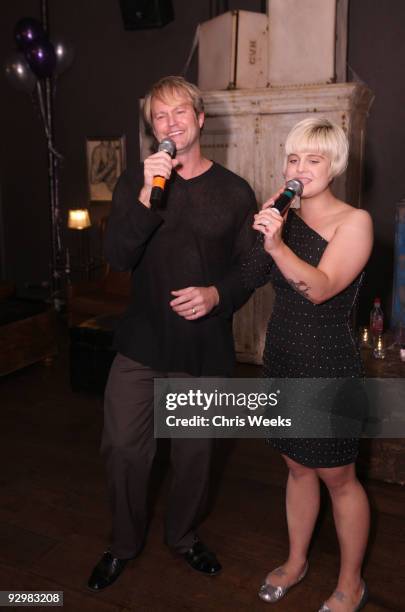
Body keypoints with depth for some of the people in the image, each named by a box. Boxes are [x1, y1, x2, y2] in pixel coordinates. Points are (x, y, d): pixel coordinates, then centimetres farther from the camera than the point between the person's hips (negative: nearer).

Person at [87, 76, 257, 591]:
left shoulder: (235, 192, 0)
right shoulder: (134, 183, 1)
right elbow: (117, 257, -12)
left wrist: (217, 294, -18)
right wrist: (146, 198, -24)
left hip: (205, 346, 0)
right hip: (142, 341, 1)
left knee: (194, 449, 14)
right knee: (123, 446, 5)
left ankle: (183, 535, 41)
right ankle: (124, 543, 32)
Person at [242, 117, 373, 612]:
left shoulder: (354, 222, -11)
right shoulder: (285, 219, 6)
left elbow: (320, 288, -24)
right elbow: (248, 279, -2)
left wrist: (278, 245, -38)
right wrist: (265, 235, -16)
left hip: (328, 369, -5)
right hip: (283, 362, 6)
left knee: (338, 478, 9)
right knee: (298, 468, 20)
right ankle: (296, 562, 39)